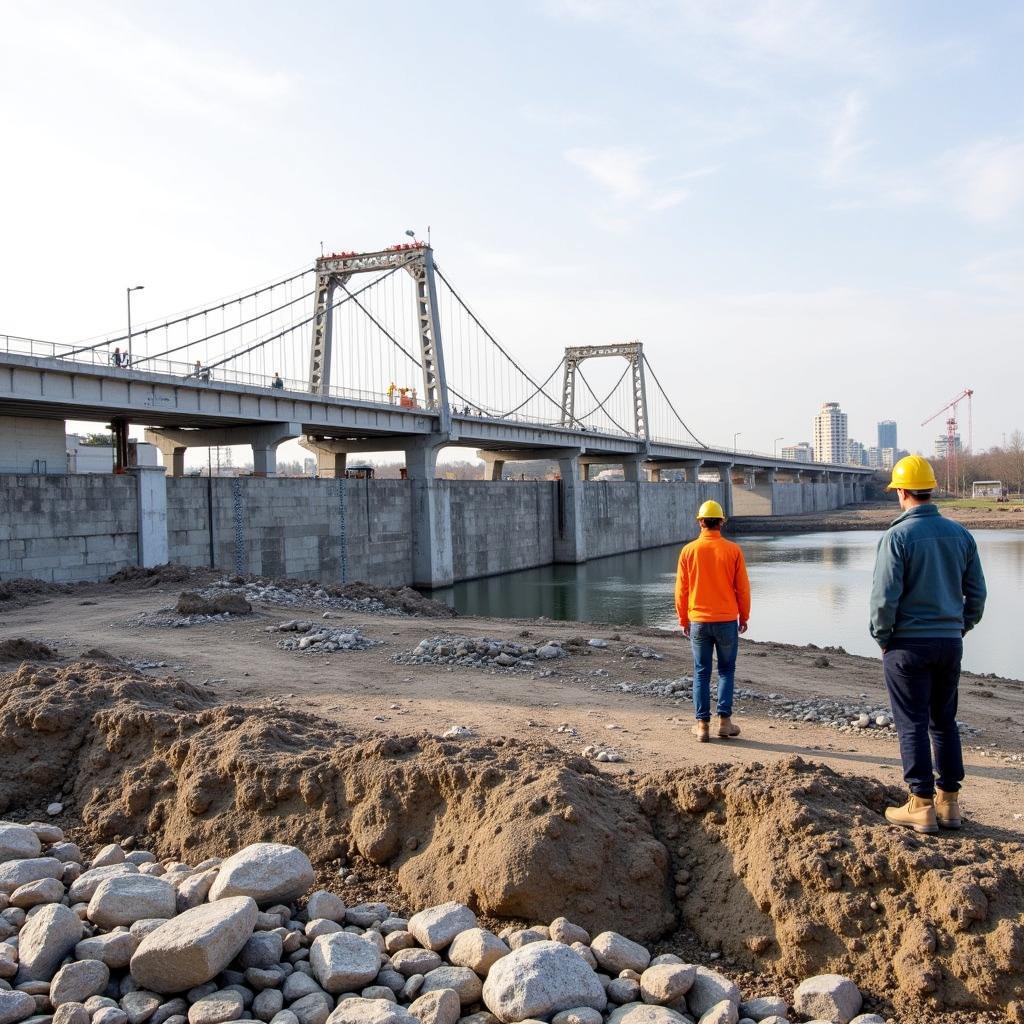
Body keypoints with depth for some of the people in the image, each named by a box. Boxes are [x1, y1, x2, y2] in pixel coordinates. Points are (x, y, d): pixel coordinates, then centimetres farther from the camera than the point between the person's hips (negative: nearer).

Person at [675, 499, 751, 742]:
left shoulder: (689, 550, -5)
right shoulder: (733, 550, -7)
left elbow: (681, 589, 0)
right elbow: (742, 588, -3)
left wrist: (683, 620, 11)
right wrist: (744, 617, 10)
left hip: (698, 621, 1)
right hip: (727, 620, -1)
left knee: (701, 672, 8)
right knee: (726, 670, 12)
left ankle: (702, 724, 8)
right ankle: (724, 721, 8)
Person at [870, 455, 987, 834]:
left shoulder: (897, 536, -14)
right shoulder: (960, 534, 4)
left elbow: (885, 596, -16)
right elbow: (977, 592, 8)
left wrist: (881, 636, -2)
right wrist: (959, 628, 18)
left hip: (908, 644, -5)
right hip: (950, 643, 6)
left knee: (912, 724, 3)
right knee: (944, 722, 16)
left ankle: (922, 806, 7)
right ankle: (949, 802, 20)